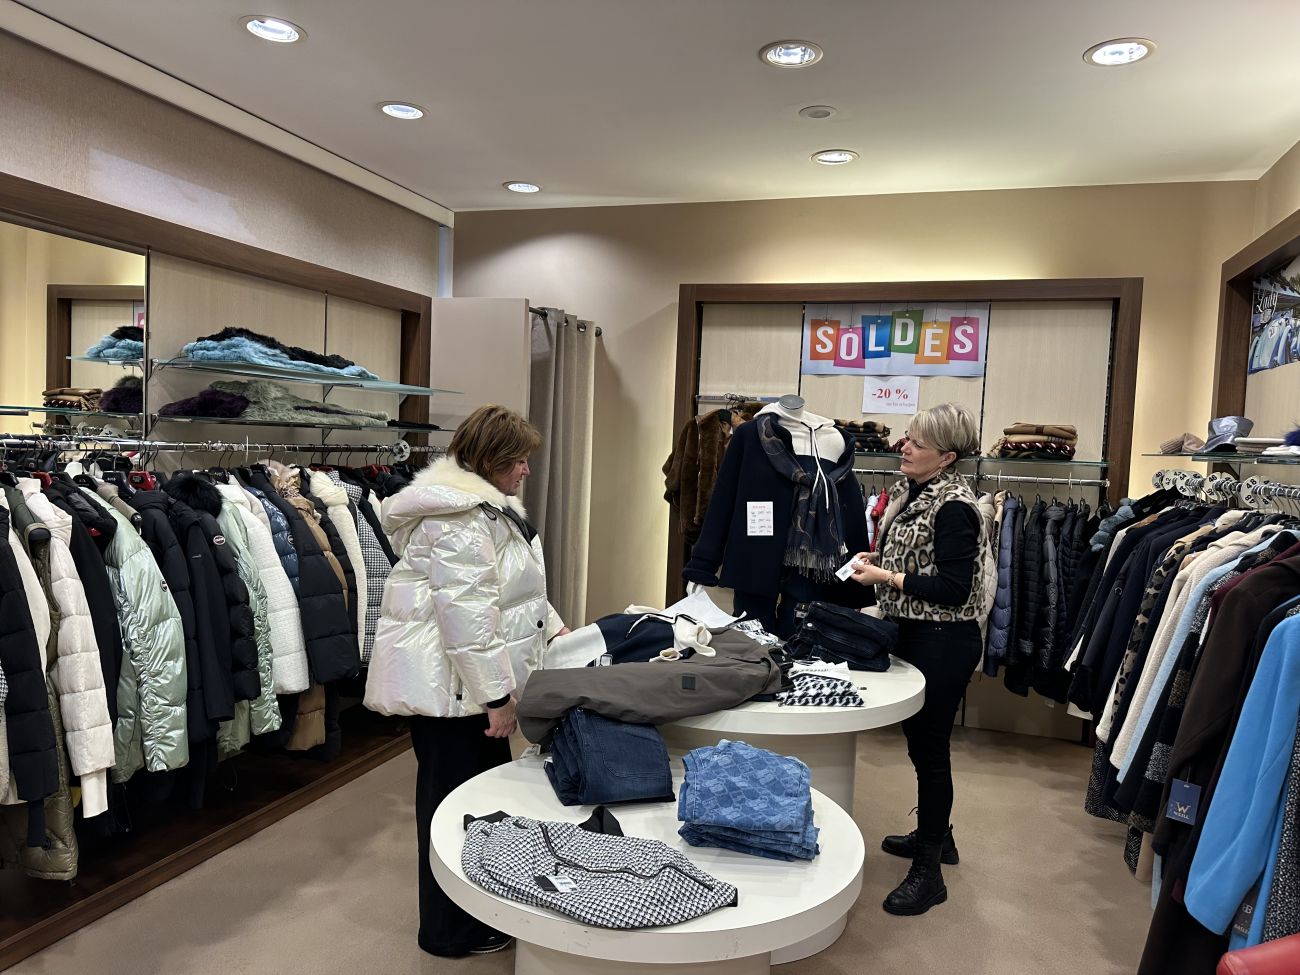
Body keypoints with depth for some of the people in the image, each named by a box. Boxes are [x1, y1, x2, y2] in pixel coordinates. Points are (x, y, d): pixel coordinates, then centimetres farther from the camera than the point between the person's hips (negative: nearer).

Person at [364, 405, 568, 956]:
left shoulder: (490, 505, 14)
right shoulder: (459, 517, -22)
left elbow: (511, 587, 24)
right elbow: (469, 615, -26)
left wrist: (553, 629, 16)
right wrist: (496, 696, -22)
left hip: (468, 681, 10)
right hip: (452, 684, -10)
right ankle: (451, 932, 22)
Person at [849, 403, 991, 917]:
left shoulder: (955, 508, -19)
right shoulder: (911, 493, 8)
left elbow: (953, 588, -22)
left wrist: (886, 578, -21)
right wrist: (877, 559, 3)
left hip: (943, 641, -9)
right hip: (914, 633, 9)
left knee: (929, 747, 0)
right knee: (920, 736, 20)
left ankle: (928, 872, 13)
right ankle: (935, 834, 40)